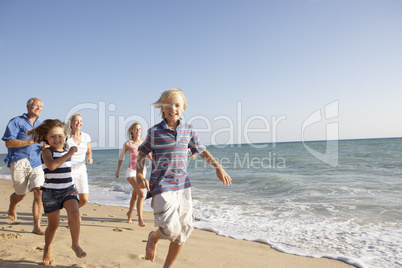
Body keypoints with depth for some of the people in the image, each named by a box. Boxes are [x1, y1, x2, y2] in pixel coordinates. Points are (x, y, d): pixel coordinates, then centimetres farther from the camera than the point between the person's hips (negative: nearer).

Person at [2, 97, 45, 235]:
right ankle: (12, 208, 46)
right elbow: (8, 143, -10)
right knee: (21, 194, 9)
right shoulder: (16, 122, 0)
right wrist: (31, 141, -18)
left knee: (39, 192, -11)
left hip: (36, 163, 4)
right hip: (19, 163, -3)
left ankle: (37, 226, -4)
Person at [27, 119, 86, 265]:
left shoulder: (67, 151, 9)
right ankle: (47, 249, 34)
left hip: (68, 189, 3)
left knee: (74, 214, -21)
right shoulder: (47, 151, -8)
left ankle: (75, 244, -2)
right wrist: (69, 154, -30)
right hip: (51, 192, -3)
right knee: (53, 224, 6)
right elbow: (51, 165, -30)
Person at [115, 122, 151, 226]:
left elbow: (148, 156, 12)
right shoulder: (127, 144, -6)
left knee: (135, 196, 18)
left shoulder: (144, 141, 0)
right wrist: (118, 170, 13)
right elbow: (121, 157, 9)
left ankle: (129, 214, 44)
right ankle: (140, 219, -15)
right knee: (141, 193, -23)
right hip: (131, 171, -4)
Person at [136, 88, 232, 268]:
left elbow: (202, 151, 14)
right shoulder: (155, 131, -3)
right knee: (171, 229, -14)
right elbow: (141, 154, 6)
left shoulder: (189, 130, 5)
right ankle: (153, 237, 23)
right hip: (161, 186, -4)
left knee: (184, 229, 8)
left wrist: (219, 168, 4)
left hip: (183, 186, 4)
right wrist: (139, 175, -7)